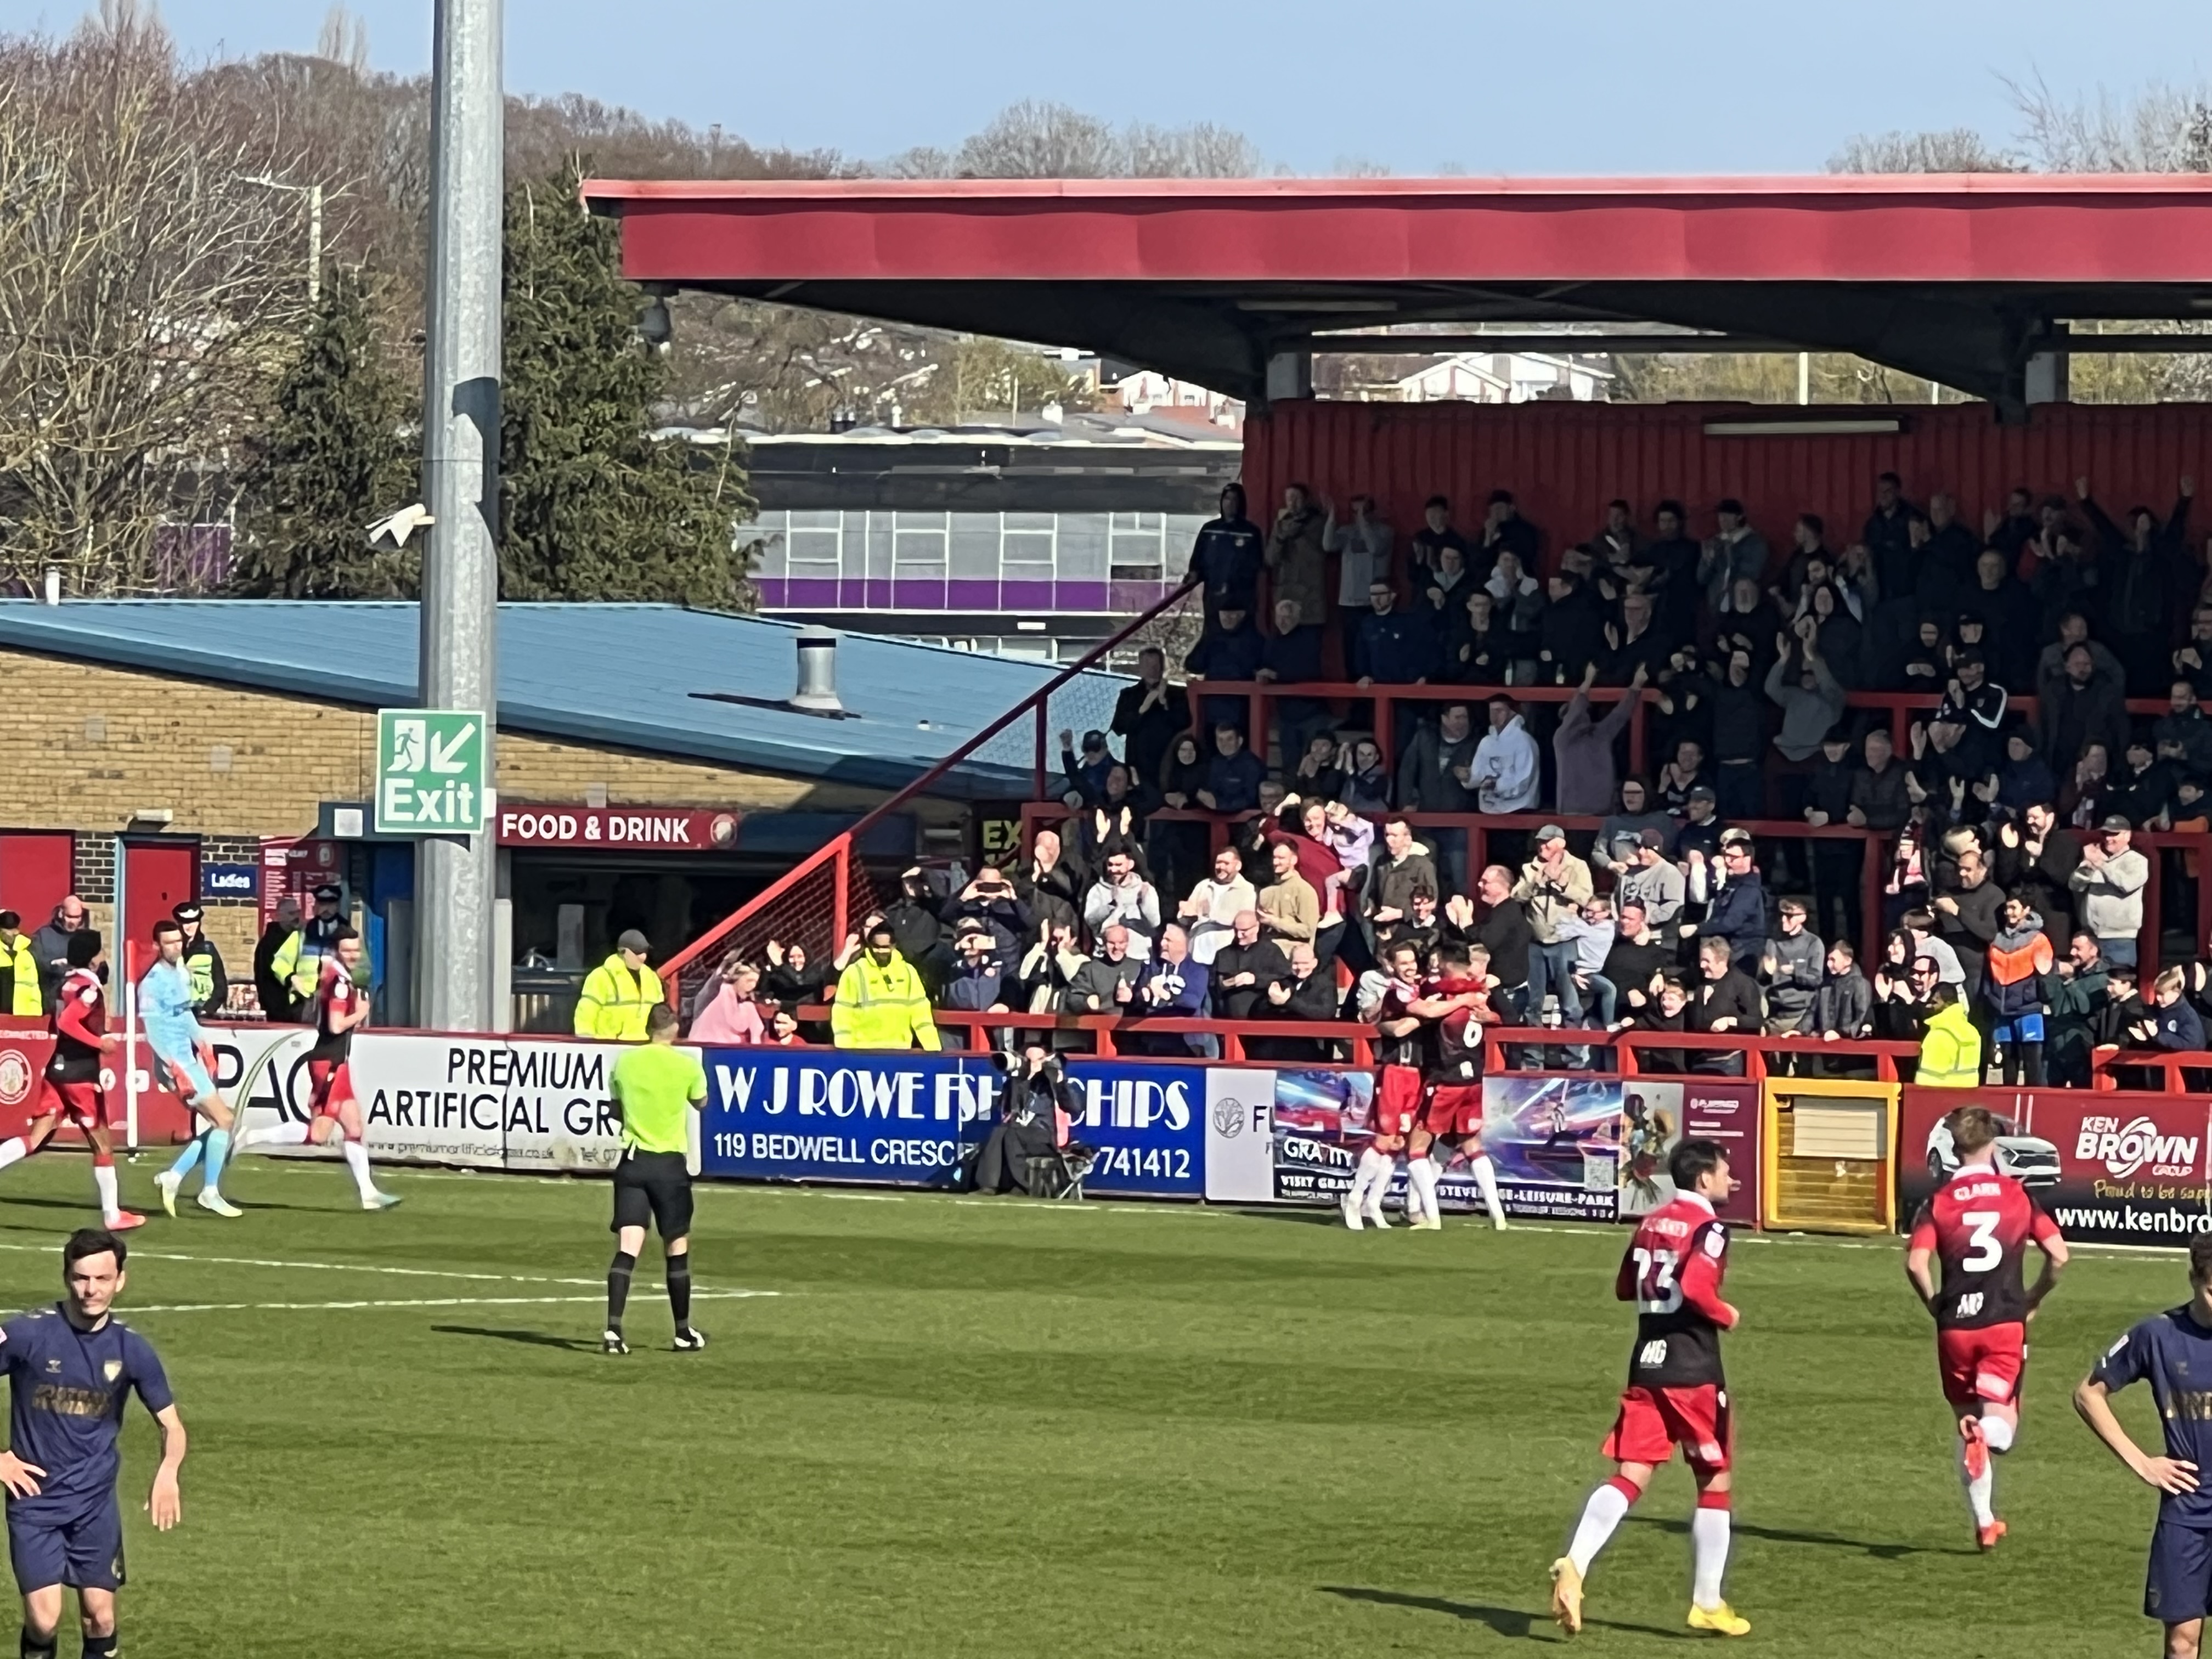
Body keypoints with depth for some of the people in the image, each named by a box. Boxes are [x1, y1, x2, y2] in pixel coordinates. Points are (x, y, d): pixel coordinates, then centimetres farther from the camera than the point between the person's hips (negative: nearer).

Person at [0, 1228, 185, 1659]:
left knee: (100, 1617, 2)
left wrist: (168, 1473, -18)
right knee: (43, 1619, -11)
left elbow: (171, 1424, 5)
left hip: (96, 1502, 2)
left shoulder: (131, 1349, -3)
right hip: (34, 1497, -2)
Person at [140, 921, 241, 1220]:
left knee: (221, 1121, 11)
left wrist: (202, 1043, 13)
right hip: (175, 1061, -9)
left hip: (191, 1058, 9)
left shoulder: (183, 973, 10)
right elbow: (153, 1031, -20)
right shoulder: (153, 982, -16)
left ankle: (174, 1176, 15)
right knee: (223, 1119, -9)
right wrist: (176, 1068, -26)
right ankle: (210, 1192, -2)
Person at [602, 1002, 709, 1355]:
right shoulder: (687, 1065, -5)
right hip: (670, 1163, -1)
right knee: (677, 1250, 11)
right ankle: (683, 1333, 20)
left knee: (627, 1248, -3)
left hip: (632, 1160, 1)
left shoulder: (625, 1063, 0)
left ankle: (613, 1329, -18)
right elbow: (700, 1103, 14)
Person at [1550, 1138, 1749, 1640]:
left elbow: (1625, 1287, 20)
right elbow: (1695, 1286, -24)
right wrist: (1726, 1315, -7)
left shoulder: (1651, 1223, 13)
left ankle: (1574, 1565, -22)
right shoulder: (1709, 1227, -10)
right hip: (1694, 1372, -6)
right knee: (1715, 1482, 9)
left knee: (1630, 1477, 1)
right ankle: (1708, 1604, 12)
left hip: (1647, 1365, 6)